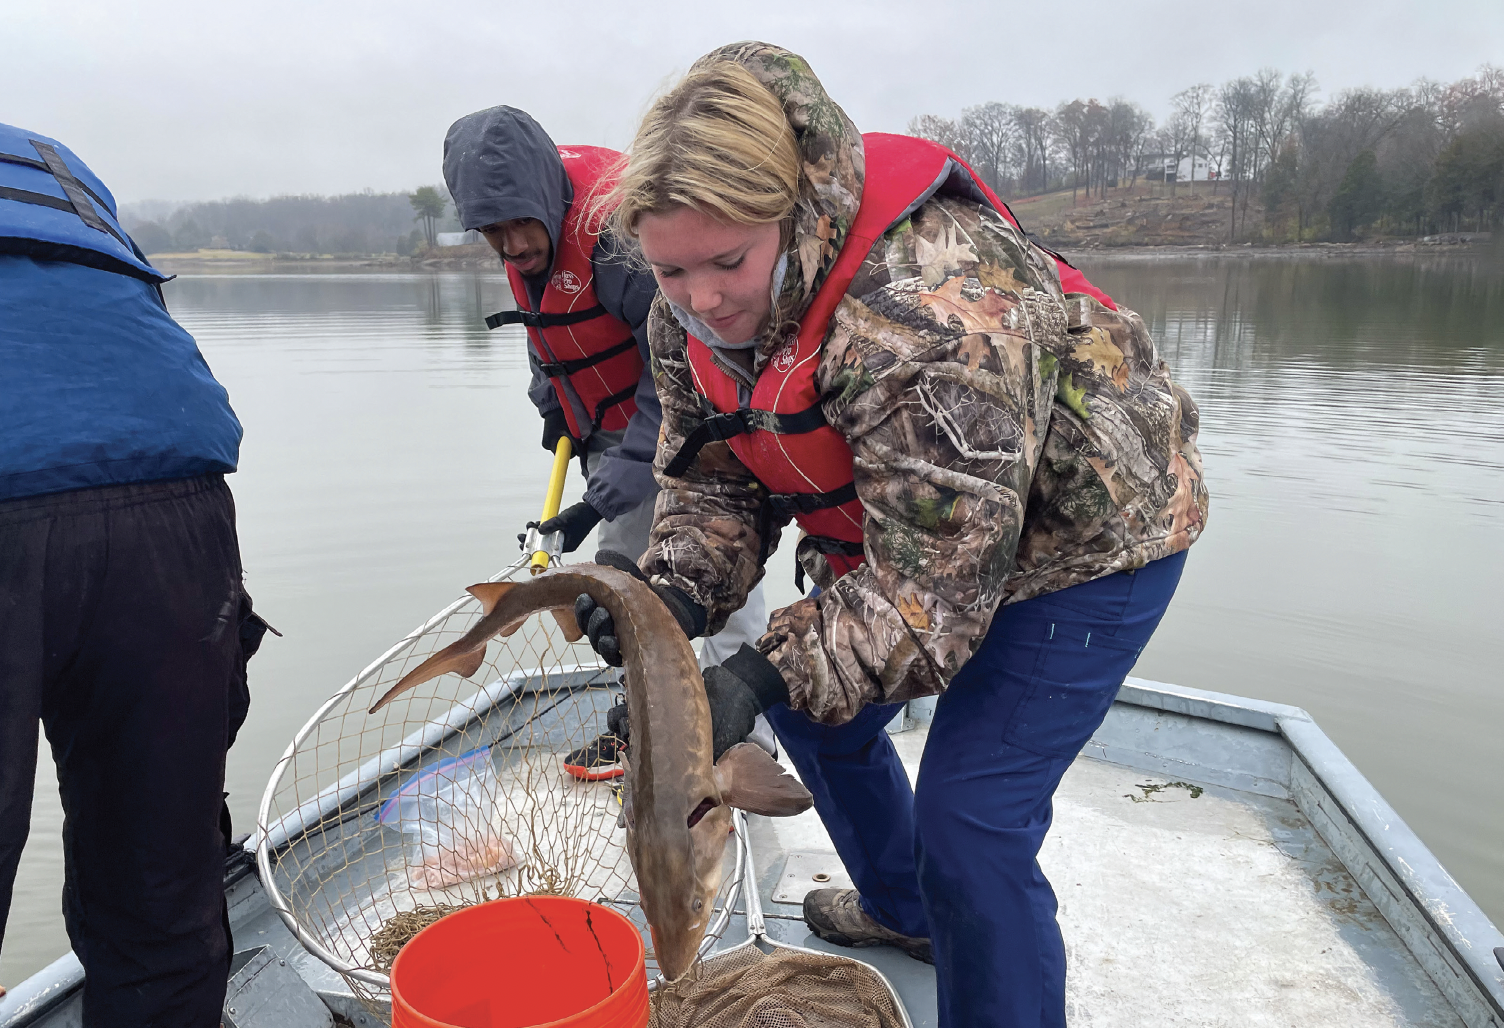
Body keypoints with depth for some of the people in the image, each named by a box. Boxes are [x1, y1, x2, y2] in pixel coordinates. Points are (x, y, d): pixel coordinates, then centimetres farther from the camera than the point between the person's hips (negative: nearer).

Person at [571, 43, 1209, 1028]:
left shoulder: (932, 307, -38)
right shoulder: (691, 308, -11)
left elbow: (934, 580, -36)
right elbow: (714, 478, -5)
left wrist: (764, 676, -42)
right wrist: (676, 591, -24)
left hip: (1084, 536, -8)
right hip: (905, 527, 8)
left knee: (970, 819, -13)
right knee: (816, 702, 15)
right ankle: (901, 909, 42)